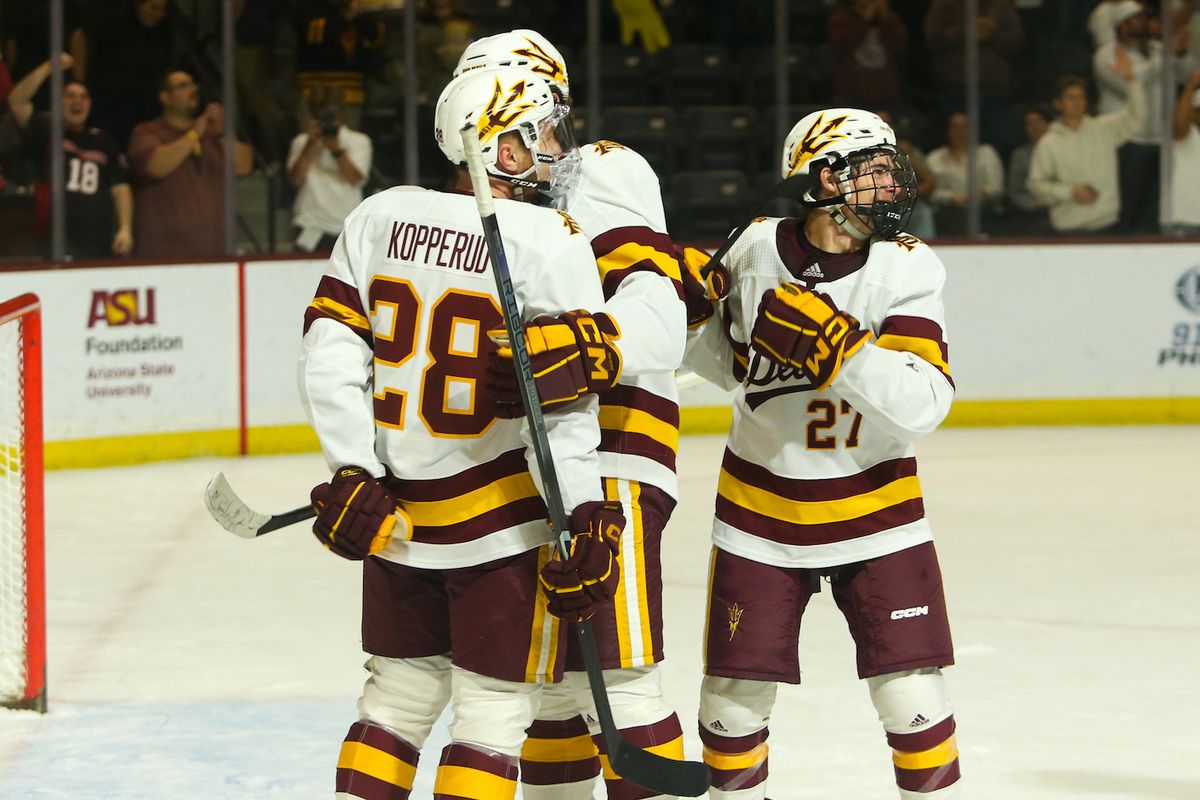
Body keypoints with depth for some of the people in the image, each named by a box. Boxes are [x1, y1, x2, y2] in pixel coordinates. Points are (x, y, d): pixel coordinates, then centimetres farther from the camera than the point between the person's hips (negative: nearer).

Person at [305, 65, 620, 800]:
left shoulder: (380, 217, 2)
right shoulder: (552, 244, -14)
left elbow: (330, 354, 0)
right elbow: (562, 406, -17)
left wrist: (354, 476, 2)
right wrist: (585, 523, -13)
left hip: (396, 513, 5)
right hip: (506, 520, -5)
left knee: (401, 692, 18)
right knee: (494, 710, 3)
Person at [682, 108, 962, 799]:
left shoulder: (907, 268, -13)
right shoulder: (757, 251, -6)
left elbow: (924, 403, -25)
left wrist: (832, 342, -35)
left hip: (875, 509, -1)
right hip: (762, 510, 1)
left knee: (913, 697, -7)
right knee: (735, 695, 5)